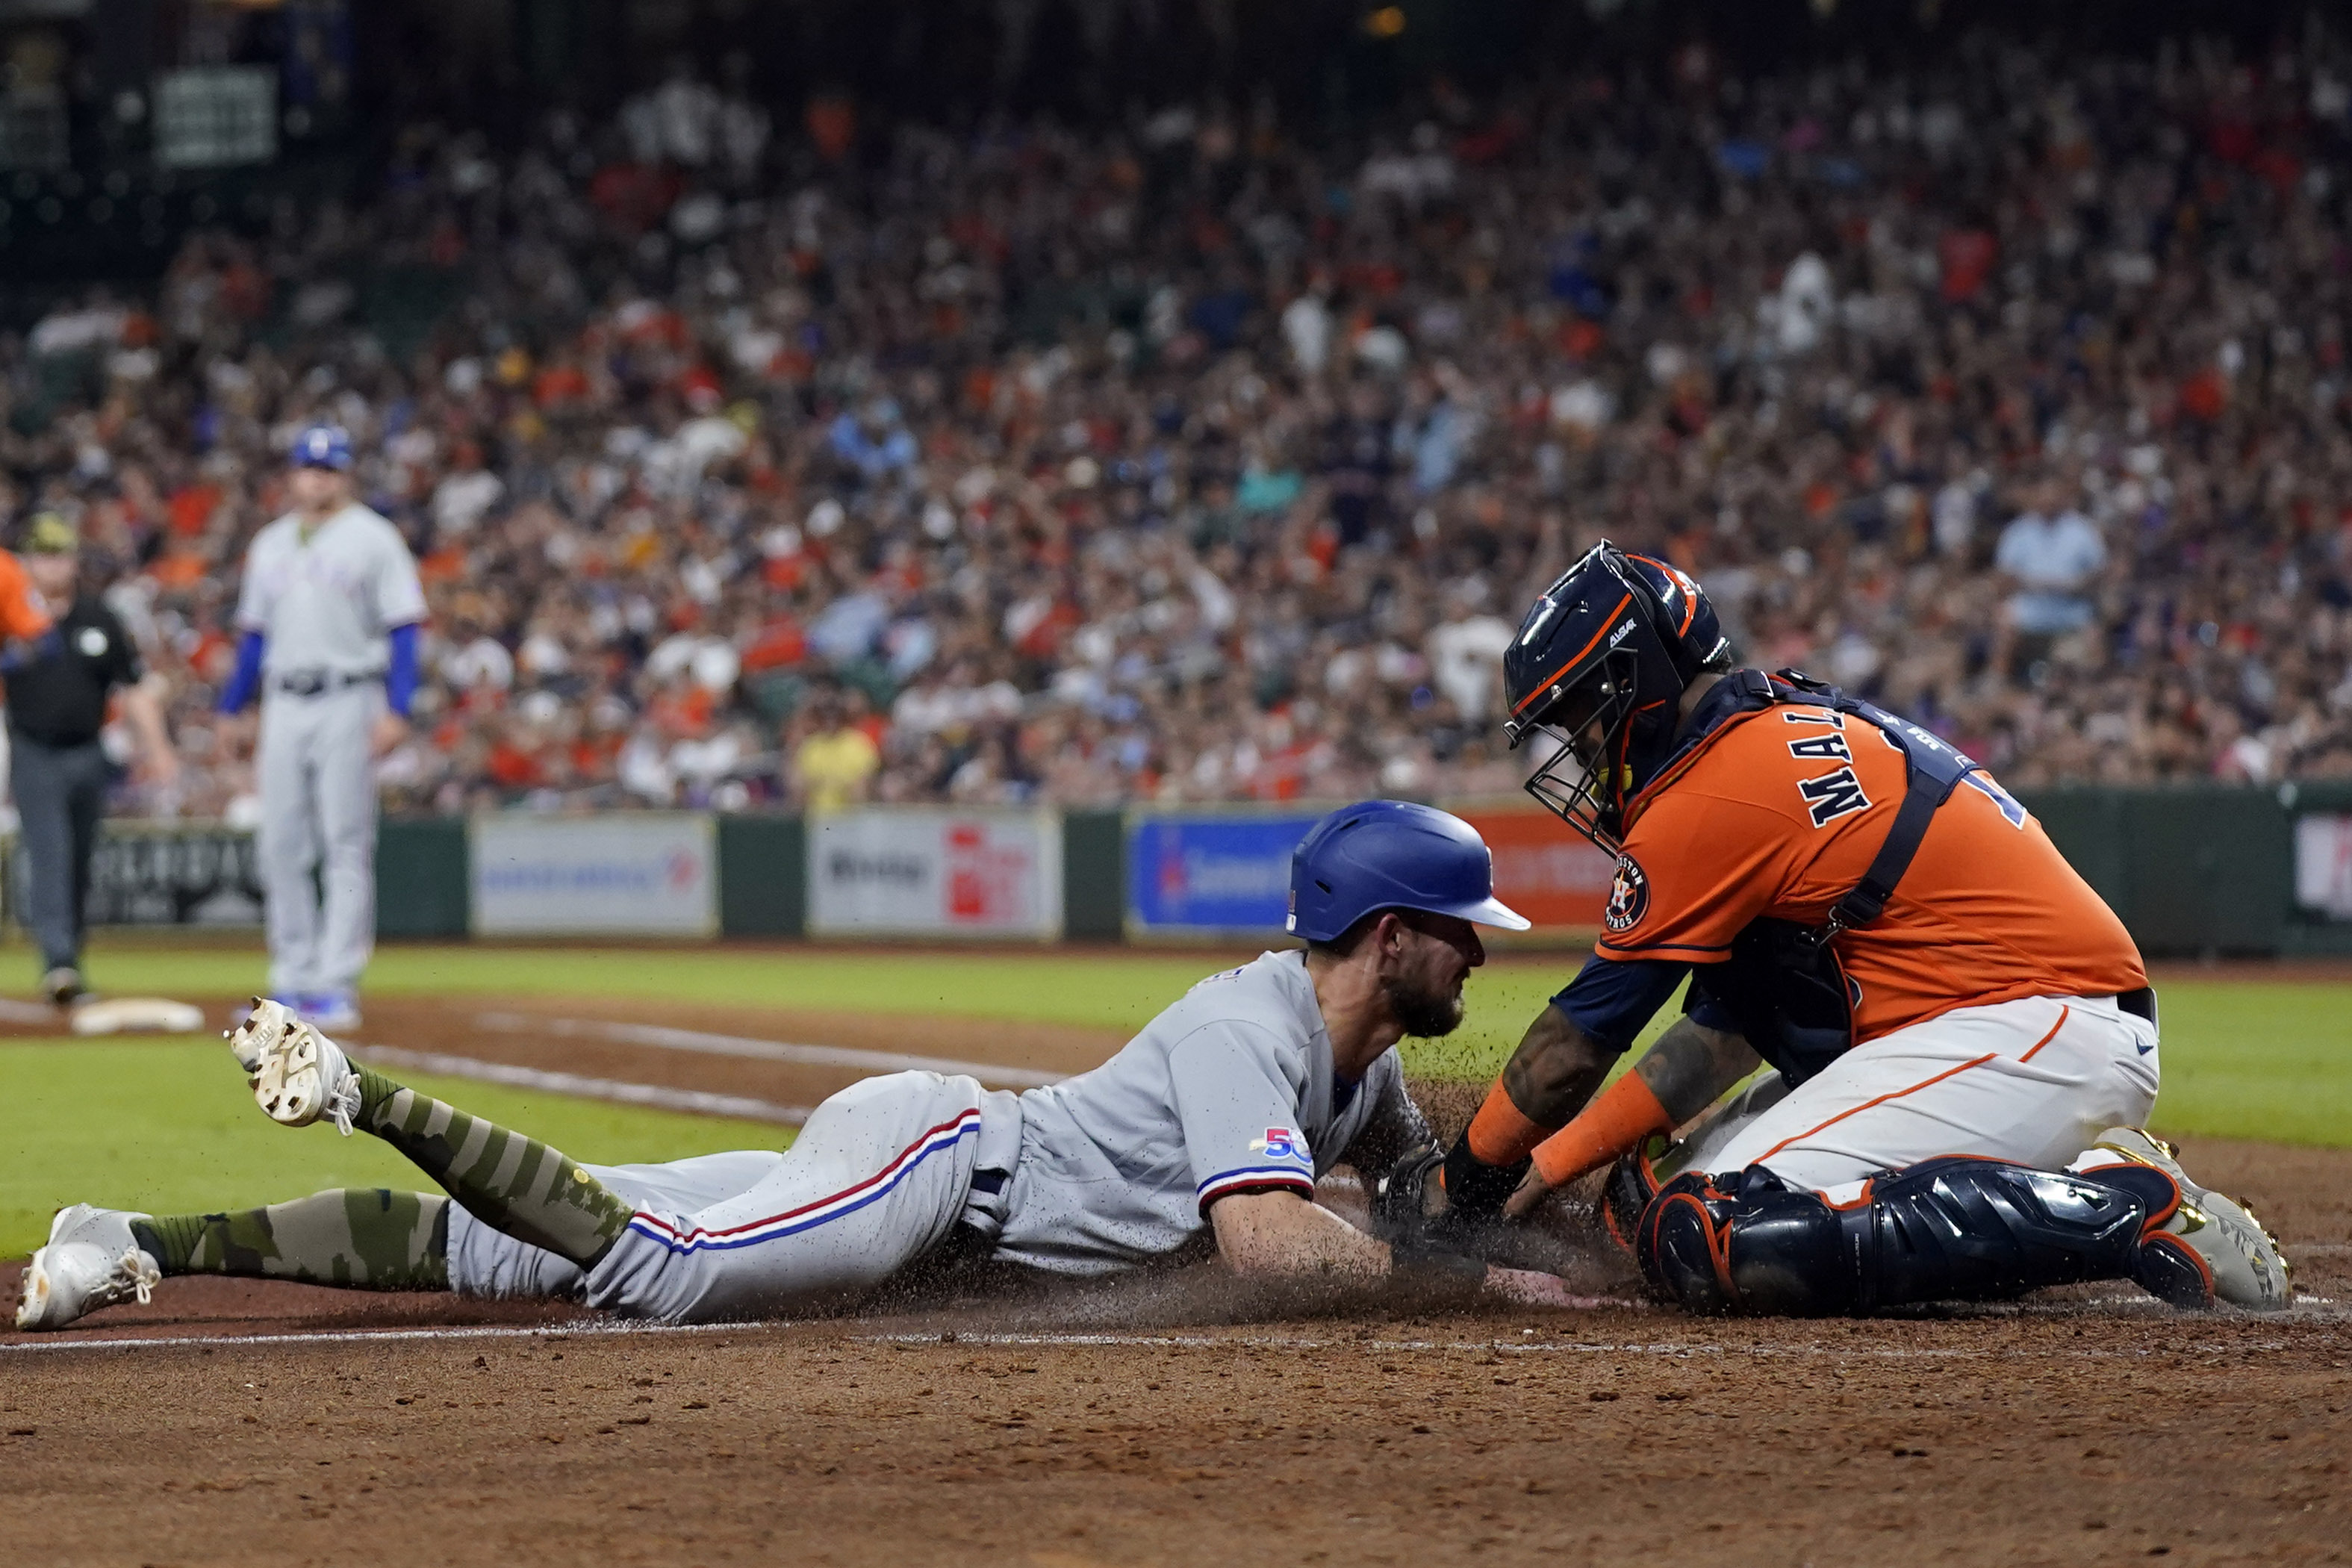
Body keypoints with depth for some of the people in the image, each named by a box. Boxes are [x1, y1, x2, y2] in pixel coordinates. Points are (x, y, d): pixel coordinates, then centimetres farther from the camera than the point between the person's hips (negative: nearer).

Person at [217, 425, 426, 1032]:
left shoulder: (373, 539, 0)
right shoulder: (270, 545, 16)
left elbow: (403, 627, -5)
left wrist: (397, 709, -14)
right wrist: (231, 711, 15)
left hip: (348, 703, -5)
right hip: (284, 705, 5)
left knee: (346, 846, -7)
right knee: (282, 847, 4)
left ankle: (337, 983, -8)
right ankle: (292, 981, 10)